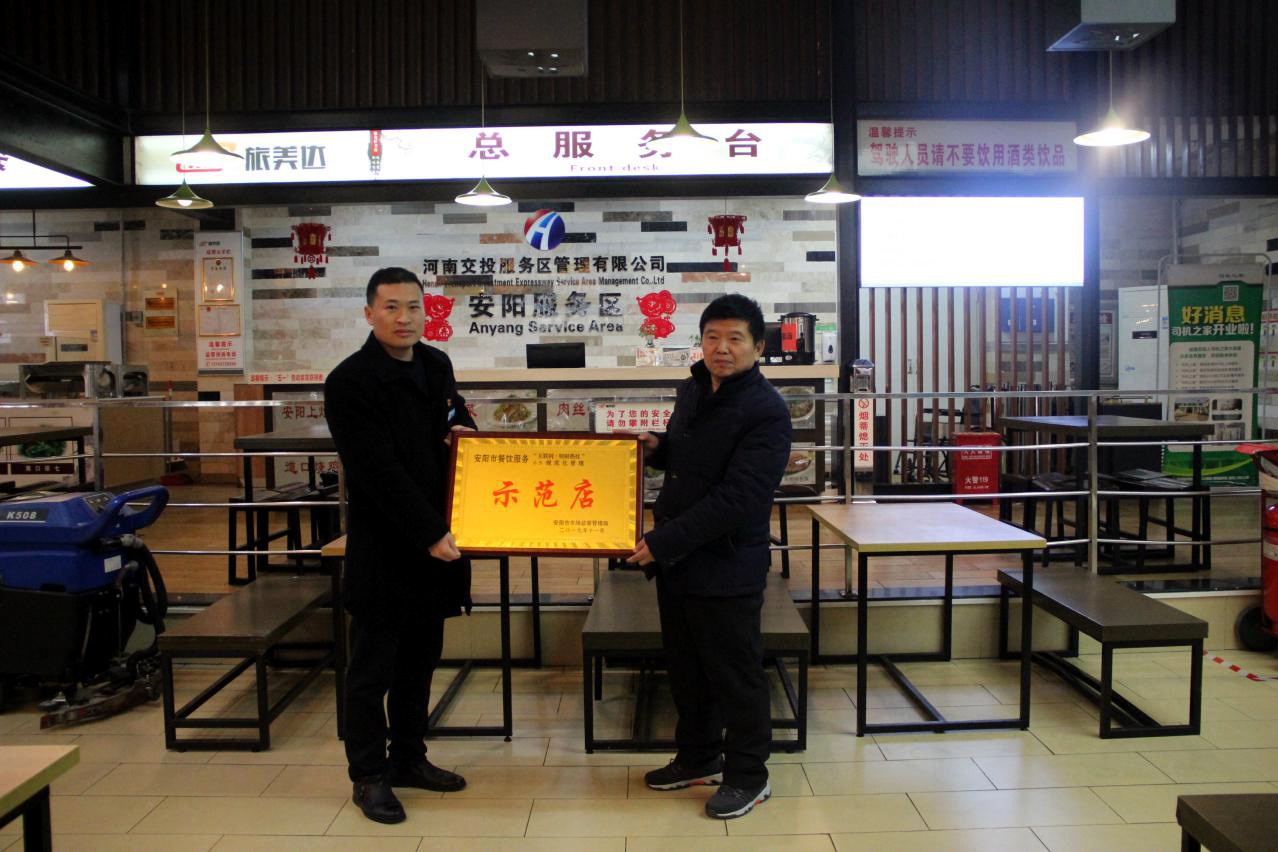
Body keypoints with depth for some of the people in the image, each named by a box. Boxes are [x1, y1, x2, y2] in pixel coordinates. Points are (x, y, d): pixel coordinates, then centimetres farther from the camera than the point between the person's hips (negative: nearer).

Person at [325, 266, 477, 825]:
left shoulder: (435, 365, 7)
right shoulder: (350, 382, -14)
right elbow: (380, 473, -20)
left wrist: (463, 430, -1)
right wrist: (430, 534, -21)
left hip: (435, 542, 7)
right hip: (384, 551, -6)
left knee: (420, 660, 17)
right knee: (373, 669, 7)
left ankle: (409, 758, 33)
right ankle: (369, 775, 22)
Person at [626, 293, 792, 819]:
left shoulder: (766, 412, -18)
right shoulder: (693, 390, 7)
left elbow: (736, 499, -25)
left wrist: (662, 542, -25)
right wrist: (656, 449, 2)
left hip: (726, 568, -8)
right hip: (675, 559, 8)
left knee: (735, 677, 8)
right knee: (686, 669, 20)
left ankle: (747, 776, 27)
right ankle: (698, 759, 40)